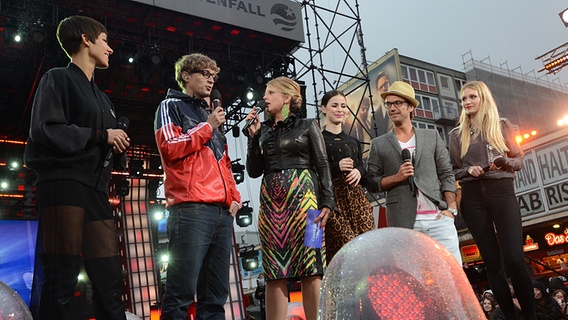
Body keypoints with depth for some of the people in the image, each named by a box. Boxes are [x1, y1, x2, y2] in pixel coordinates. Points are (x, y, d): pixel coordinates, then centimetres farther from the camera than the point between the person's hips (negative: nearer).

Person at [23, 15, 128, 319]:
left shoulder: (102, 97, 26)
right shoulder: (58, 79, 4)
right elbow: (45, 129, -11)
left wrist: (118, 145, 3)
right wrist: (100, 136, -7)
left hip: (96, 189, 7)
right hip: (63, 183, -7)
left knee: (110, 279, 3)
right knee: (61, 278, -8)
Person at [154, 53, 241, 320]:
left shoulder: (210, 115, 28)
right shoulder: (171, 106, 9)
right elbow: (169, 148, -8)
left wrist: (233, 196, 12)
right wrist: (207, 127, -2)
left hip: (222, 211, 7)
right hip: (191, 208, -7)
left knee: (216, 295, 6)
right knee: (182, 290, -10)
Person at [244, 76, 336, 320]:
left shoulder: (308, 126, 10)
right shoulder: (264, 131, 18)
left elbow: (322, 166, 3)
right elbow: (254, 171, 12)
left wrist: (327, 201, -9)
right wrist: (253, 136, 6)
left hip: (302, 196, -3)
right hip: (271, 201, 3)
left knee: (310, 267, -8)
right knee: (274, 272, -1)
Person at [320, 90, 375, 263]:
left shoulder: (353, 141, 20)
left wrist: (358, 171, -2)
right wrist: (336, 167, -16)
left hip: (356, 196, 5)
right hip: (332, 197, -5)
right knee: (347, 248, -14)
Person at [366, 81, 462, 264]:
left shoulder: (432, 136, 12)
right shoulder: (379, 145, 9)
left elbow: (446, 174, 9)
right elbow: (371, 182, 7)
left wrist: (451, 207, -2)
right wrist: (396, 177, -10)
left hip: (438, 218, 1)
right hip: (403, 224, -1)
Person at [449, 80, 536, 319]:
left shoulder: (502, 126, 9)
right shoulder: (456, 135, 11)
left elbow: (519, 160, 9)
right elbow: (453, 171, 12)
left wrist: (504, 162, -12)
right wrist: (468, 170, -9)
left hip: (502, 191, -1)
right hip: (473, 197, 2)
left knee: (514, 258, -11)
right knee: (492, 261, 3)